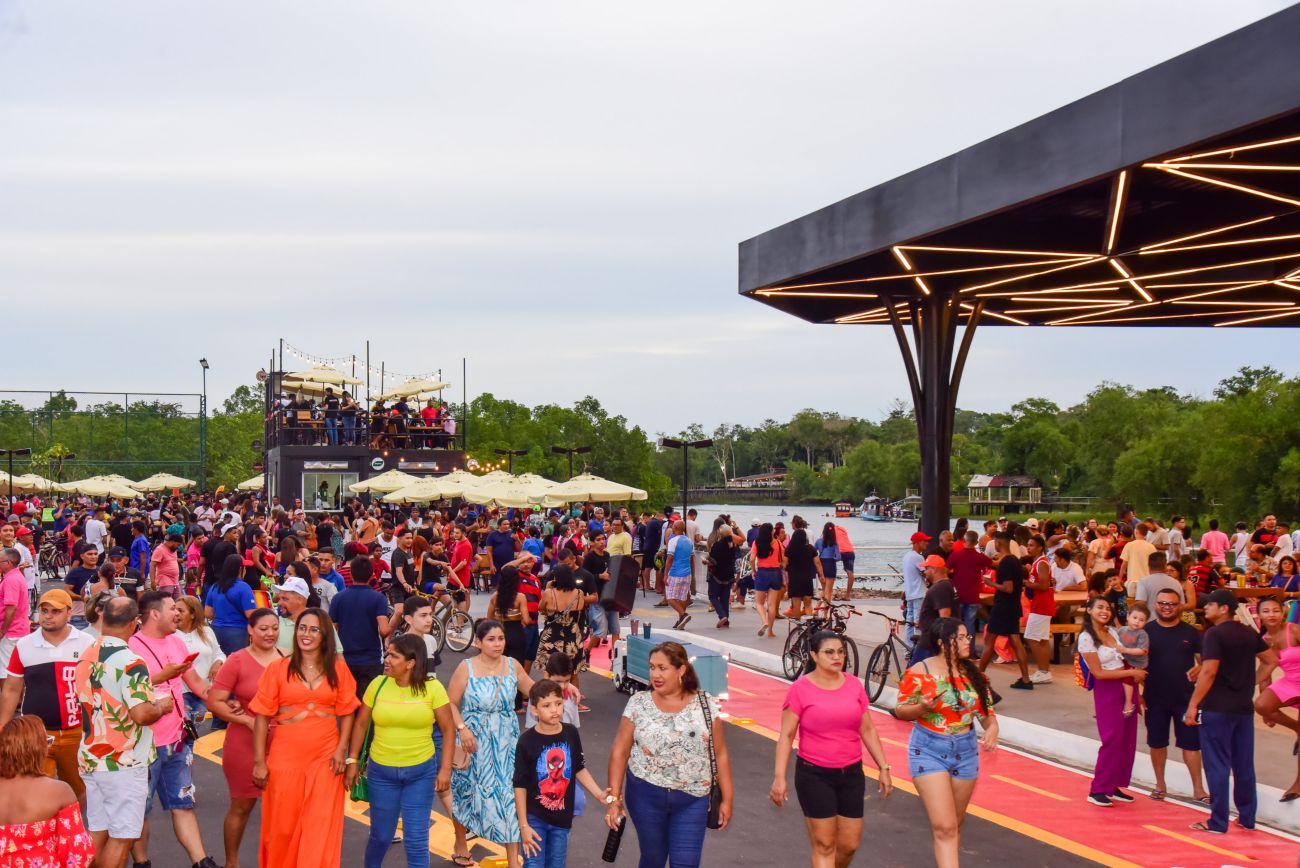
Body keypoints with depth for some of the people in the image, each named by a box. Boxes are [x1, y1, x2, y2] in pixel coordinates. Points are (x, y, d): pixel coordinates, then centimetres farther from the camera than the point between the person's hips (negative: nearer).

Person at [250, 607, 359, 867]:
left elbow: (346, 712, 7)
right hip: (285, 758, -1)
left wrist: (341, 749, -6)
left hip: (325, 759, 1)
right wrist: (259, 762, -5)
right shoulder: (277, 668, -2)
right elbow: (262, 717, -2)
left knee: (320, 828, 0)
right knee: (283, 826, 9)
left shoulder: (338, 669, 4)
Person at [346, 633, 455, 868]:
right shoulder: (378, 684, -3)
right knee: (381, 835, 12)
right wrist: (352, 761, 2)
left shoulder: (432, 688, -9)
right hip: (381, 771, 2)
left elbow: (448, 729, -4)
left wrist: (445, 769, -8)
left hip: (421, 772, -1)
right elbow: (361, 724, 5)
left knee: (416, 838, 1)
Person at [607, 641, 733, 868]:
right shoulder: (638, 704, -4)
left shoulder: (705, 704, -3)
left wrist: (727, 798, 3)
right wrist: (614, 798, -6)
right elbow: (620, 752, -2)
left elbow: (720, 754, 2)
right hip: (645, 796, 0)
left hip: (692, 799, 0)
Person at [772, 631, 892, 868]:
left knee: (850, 844, 7)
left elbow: (868, 730, 10)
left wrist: (884, 768, 7)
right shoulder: (800, 689, -8)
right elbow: (786, 735, -8)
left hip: (851, 774, 4)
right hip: (814, 775, -4)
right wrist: (779, 777, -14)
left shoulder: (854, 685, 4)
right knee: (824, 845, -2)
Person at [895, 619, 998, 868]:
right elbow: (900, 711, -4)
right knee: (944, 828, -12)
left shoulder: (973, 674, 1)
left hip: (966, 751, 5)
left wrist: (992, 728, -17)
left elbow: (986, 711, 5)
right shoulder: (919, 672, -11)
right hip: (929, 751, -5)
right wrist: (922, 707, -24)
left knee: (955, 825, 17)